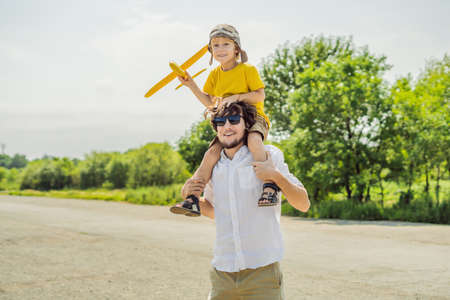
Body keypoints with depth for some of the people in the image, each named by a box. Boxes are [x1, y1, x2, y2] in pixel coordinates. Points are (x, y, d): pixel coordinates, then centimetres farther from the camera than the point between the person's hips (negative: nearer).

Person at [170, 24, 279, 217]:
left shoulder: (247, 69, -6)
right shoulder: (215, 74, 10)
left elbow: (260, 95, -10)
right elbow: (210, 103, 14)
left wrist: (236, 97, -22)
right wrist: (191, 84, 5)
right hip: (227, 123, 5)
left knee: (253, 140, -39)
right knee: (211, 154, -12)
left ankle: (270, 188, -38)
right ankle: (192, 200, -10)